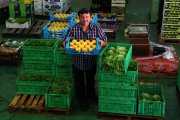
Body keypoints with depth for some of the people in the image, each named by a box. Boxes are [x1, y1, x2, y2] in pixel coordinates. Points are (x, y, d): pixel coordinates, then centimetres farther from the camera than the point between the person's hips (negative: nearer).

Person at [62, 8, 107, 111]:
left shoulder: (97, 28, -10)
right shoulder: (73, 29, -14)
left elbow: (105, 42, -8)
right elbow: (64, 42, -10)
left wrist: (102, 42, -31)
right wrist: (66, 43, -33)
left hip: (92, 61, 1)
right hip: (78, 62, -1)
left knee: (91, 81, 26)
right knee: (79, 83, 18)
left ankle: (91, 95, 56)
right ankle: (83, 100, 44)